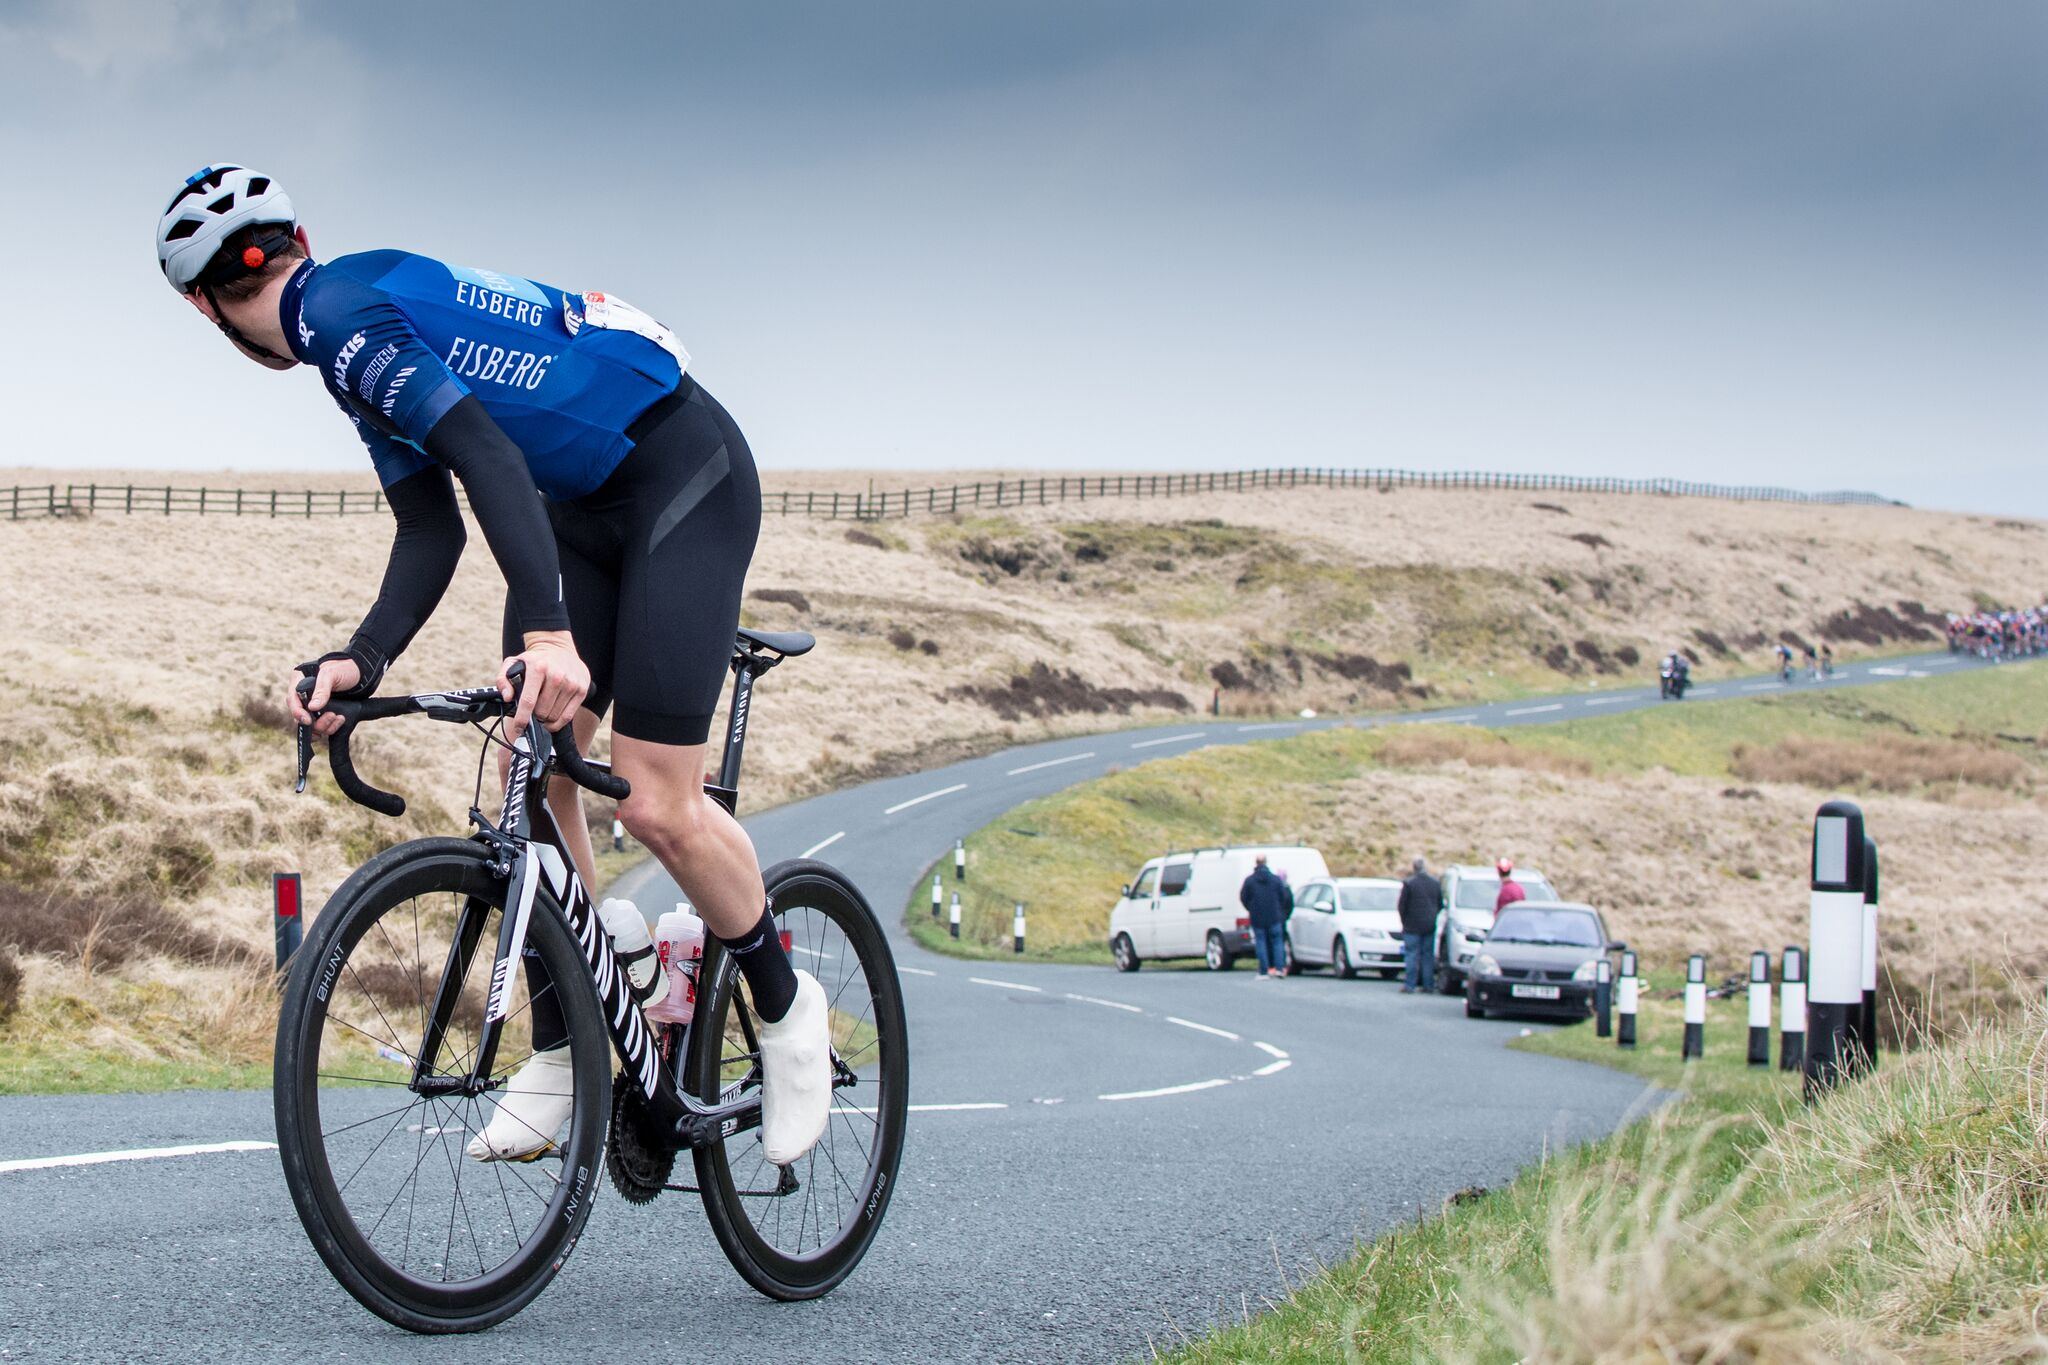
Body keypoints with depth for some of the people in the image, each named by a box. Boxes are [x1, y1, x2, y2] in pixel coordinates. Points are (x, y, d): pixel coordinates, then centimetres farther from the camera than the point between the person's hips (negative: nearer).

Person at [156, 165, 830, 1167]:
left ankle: (787, 1008, 8)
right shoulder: (360, 332, 13)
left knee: (655, 804, -14)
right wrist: (360, 659, -8)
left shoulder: (335, 310, -17)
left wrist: (548, 631, -42)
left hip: (686, 475, -10)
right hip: (586, 503, 10)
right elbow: (431, 531, 7)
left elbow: (484, 451, -32)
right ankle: (562, 1055, 7)